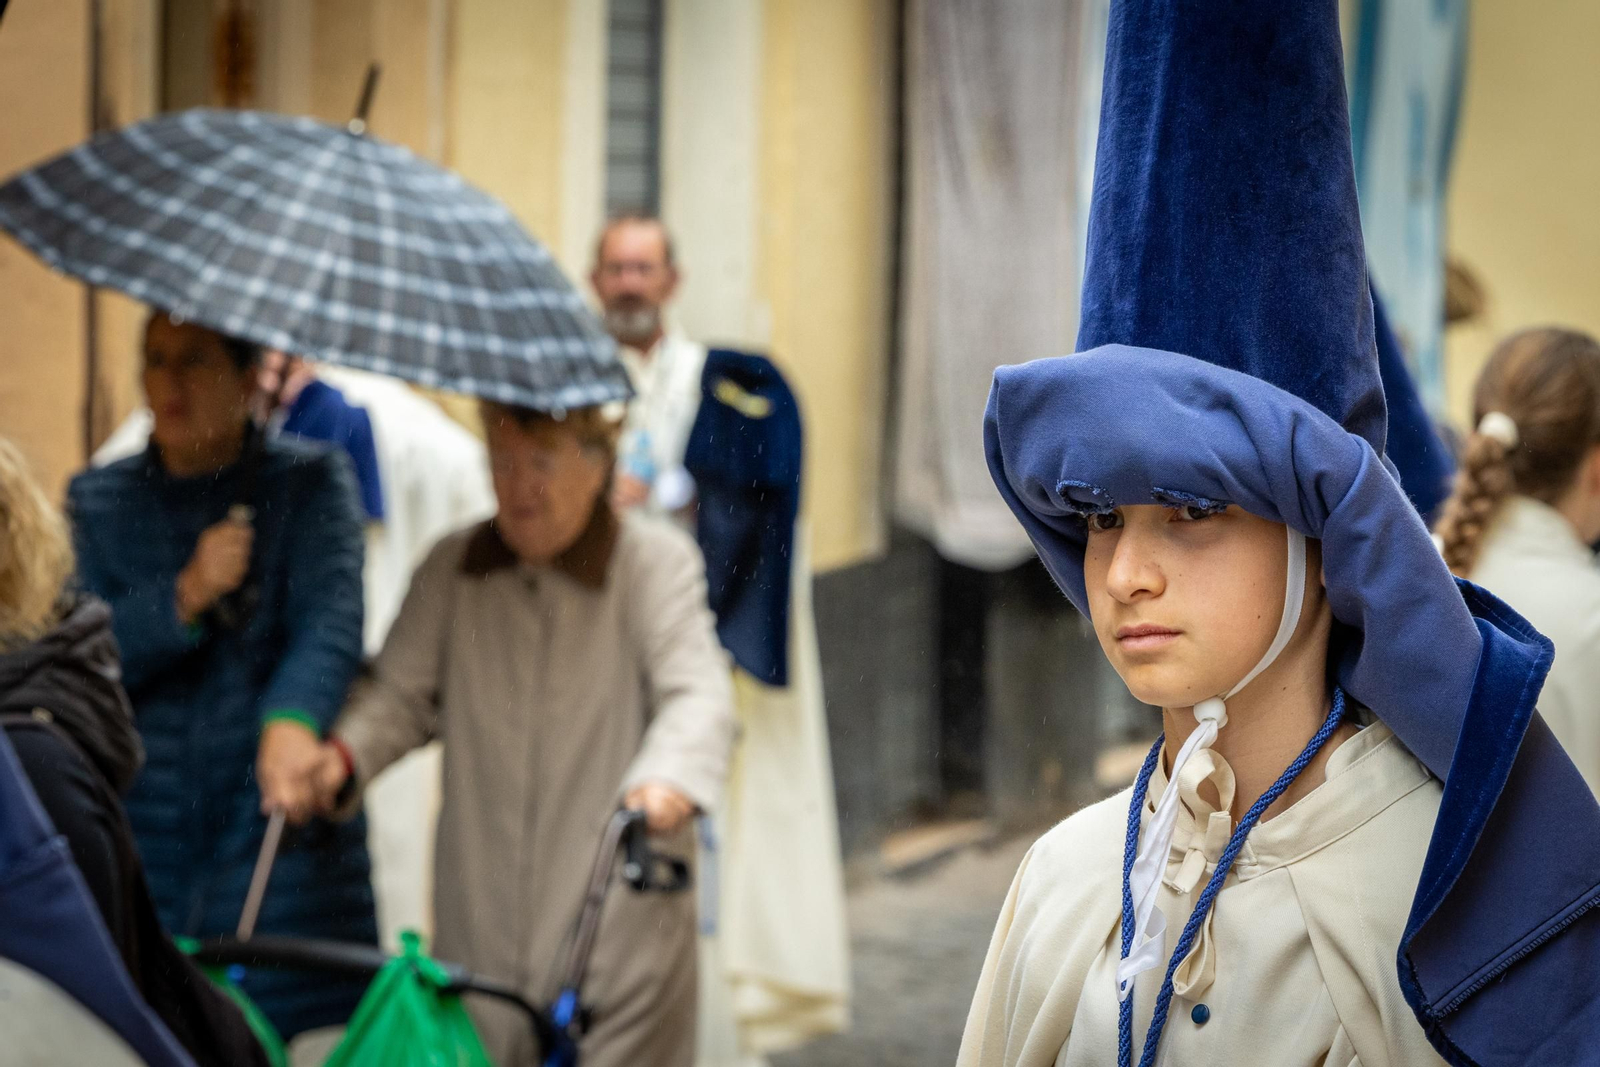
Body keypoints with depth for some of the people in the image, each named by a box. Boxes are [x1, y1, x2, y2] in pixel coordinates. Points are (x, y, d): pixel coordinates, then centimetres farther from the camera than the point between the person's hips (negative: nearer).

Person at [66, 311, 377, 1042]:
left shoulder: (309, 482, 5)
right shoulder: (96, 502, 13)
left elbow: (331, 618, -12)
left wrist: (292, 720, -32)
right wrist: (186, 594, -14)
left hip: (280, 841, -2)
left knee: (306, 1027, -9)